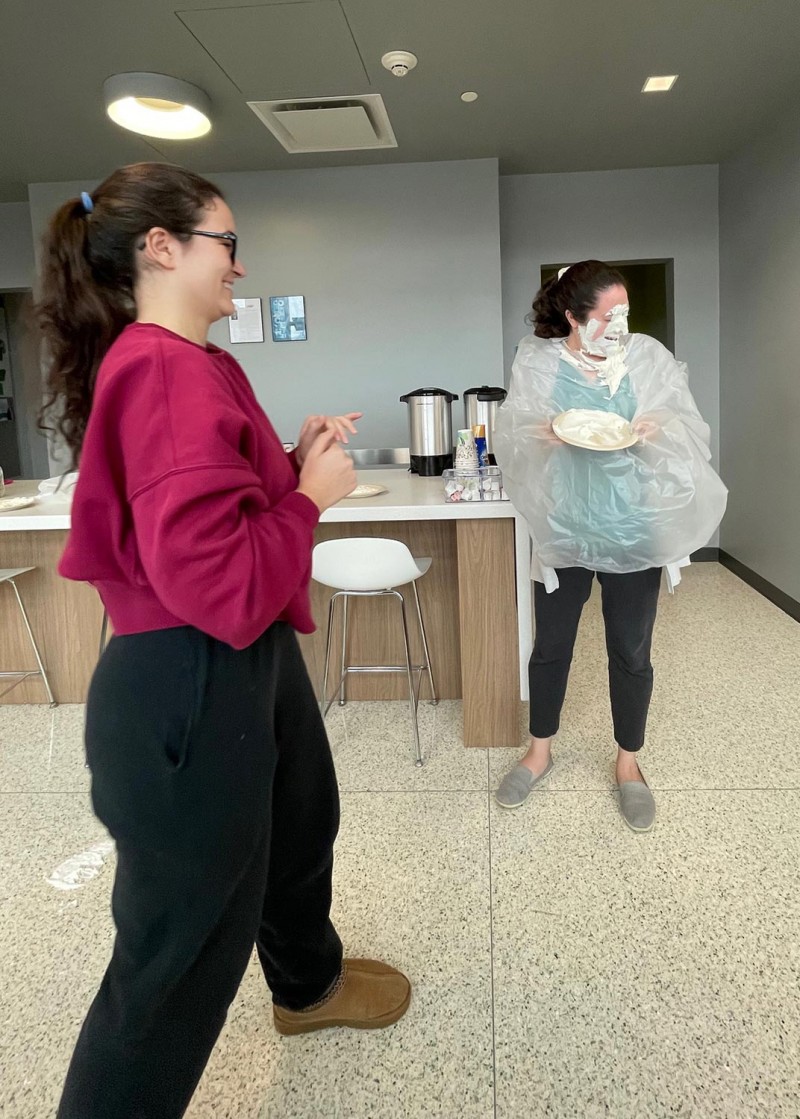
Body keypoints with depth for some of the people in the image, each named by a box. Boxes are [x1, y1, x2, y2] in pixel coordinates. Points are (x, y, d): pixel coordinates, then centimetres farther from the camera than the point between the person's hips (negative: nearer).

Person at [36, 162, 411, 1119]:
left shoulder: (179, 363, 9)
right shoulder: (168, 371, -24)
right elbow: (216, 583, -30)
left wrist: (294, 458, 3)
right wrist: (310, 495, -16)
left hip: (247, 659, 12)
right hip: (193, 687, -12)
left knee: (299, 823, 31)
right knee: (181, 949, 6)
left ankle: (309, 985, 59)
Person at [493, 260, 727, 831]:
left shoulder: (649, 357, -1)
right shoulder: (537, 361, -2)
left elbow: (690, 430, -1)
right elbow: (510, 433, -3)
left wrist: (656, 429, -23)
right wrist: (543, 433, -25)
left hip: (633, 528, 0)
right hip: (563, 526, 0)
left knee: (631, 652, 9)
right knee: (550, 645, 11)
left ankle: (629, 763, 29)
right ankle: (539, 752, 33)